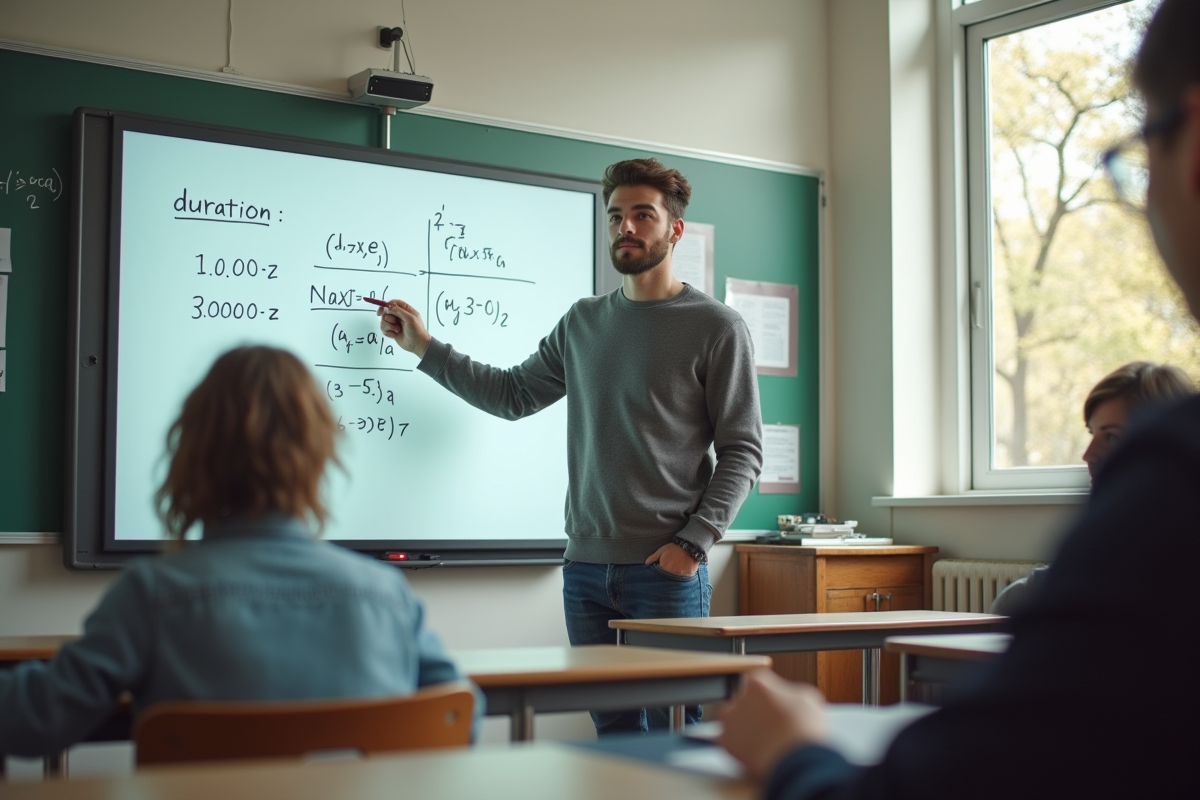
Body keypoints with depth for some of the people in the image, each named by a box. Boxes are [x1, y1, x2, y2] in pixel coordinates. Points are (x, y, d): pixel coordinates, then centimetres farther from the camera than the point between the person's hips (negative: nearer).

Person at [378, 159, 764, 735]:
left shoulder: (716, 327, -2)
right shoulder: (582, 323, 14)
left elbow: (742, 450, -4)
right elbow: (513, 395, 23)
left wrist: (693, 542, -12)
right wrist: (424, 347, 20)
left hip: (667, 569, -5)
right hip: (585, 567, 5)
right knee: (612, 728, 9)